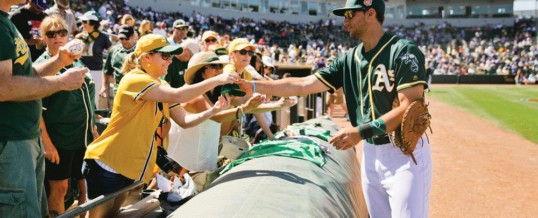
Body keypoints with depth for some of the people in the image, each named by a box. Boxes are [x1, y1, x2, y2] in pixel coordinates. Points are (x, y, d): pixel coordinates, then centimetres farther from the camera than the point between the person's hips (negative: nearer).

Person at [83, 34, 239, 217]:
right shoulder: (134, 80, -18)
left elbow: (184, 120, 6)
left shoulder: (161, 88, 10)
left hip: (130, 168, 9)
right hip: (107, 164, -9)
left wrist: (213, 110, -10)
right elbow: (177, 96, -31)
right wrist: (216, 80, -26)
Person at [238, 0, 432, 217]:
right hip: (370, 153, 7)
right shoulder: (349, 59, 7)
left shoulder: (404, 52, -12)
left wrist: (361, 131, -27)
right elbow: (305, 84, 7)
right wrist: (252, 86, 3)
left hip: (405, 153, -6)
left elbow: (411, 107, -21)